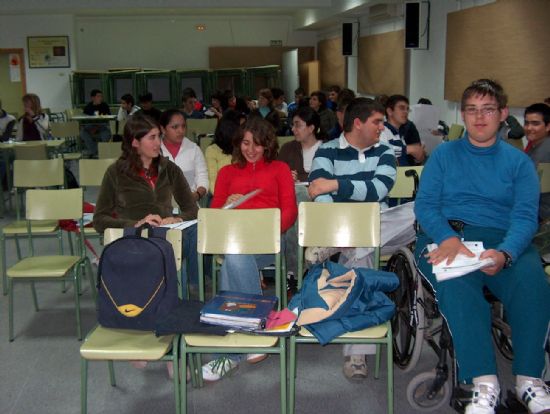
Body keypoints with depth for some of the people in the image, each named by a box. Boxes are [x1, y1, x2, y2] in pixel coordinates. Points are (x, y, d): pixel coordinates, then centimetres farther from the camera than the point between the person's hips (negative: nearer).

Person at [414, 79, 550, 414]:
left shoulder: (519, 162, 16)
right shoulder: (443, 155, 17)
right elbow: (425, 204, 5)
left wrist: (504, 253, -21)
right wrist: (447, 238, -17)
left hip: (503, 239, 1)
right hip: (446, 237, -1)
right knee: (456, 282, -35)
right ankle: (484, 382, -32)